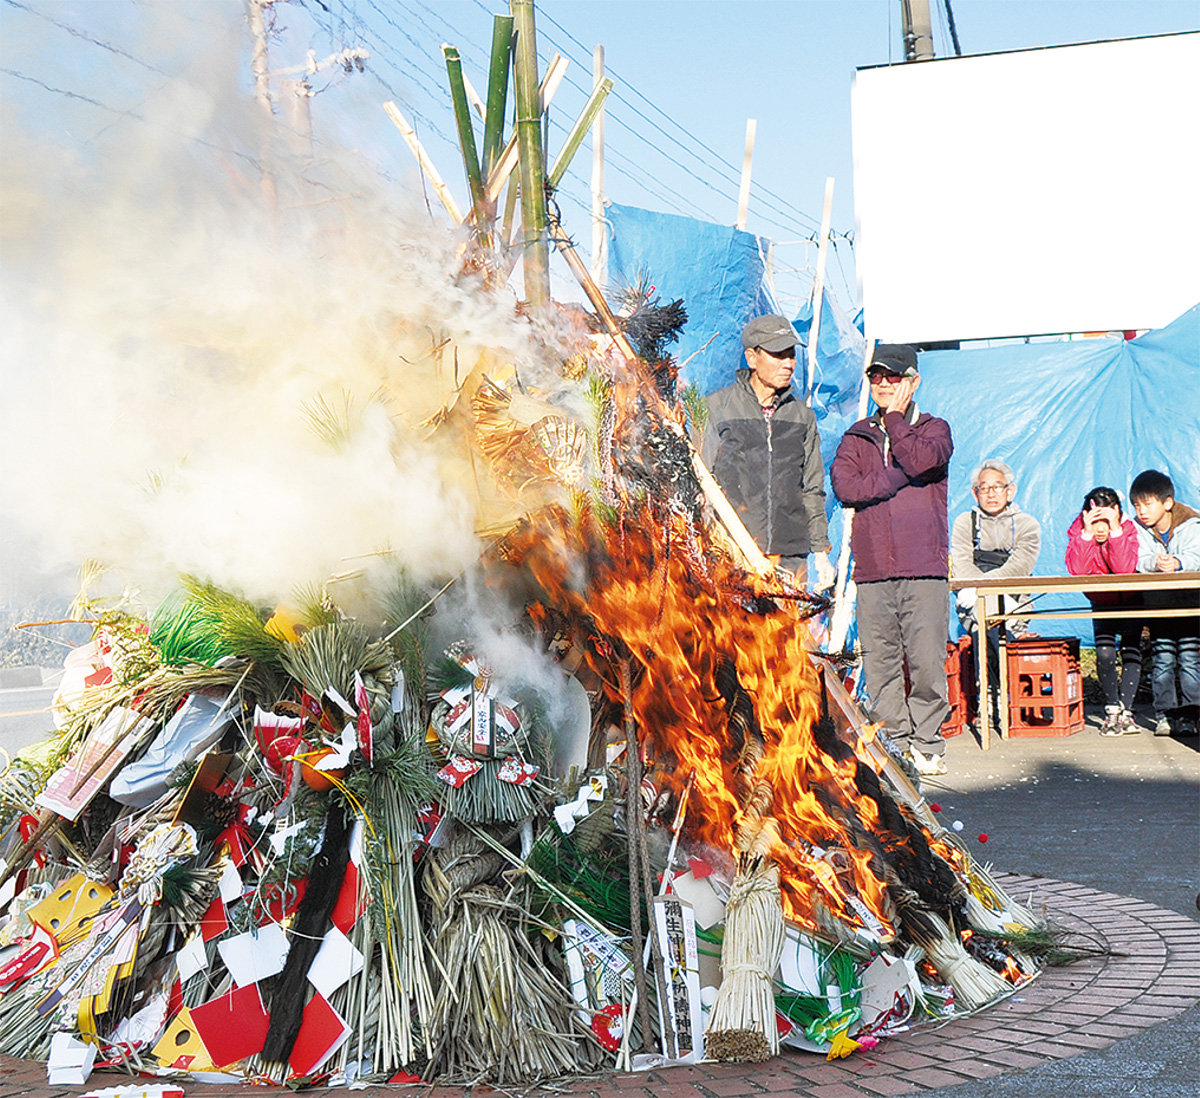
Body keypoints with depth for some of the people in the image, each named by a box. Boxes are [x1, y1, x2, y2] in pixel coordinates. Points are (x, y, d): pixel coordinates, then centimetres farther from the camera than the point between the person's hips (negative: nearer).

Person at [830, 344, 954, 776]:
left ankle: (926, 744, 6)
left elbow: (922, 461, -13)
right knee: (880, 663, 1)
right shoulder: (857, 437, 16)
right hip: (873, 569, 2)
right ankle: (894, 742, 10)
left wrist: (894, 417, -1)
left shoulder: (934, 429, 11)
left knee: (927, 662, -5)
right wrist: (899, 476, -8)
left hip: (924, 567, -2)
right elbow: (844, 486, -2)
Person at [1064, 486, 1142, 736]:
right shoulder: (1078, 529, -16)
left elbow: (1125, 569, -34)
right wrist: (1087, 533, -36)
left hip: (1130, 601, -1)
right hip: (1101, 602, 1)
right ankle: (1111, 709, 2)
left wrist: (1115, 530, -38)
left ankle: (1125, 710, -5)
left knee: (1131, 650, -11)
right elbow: (1077, 570, -31)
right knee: (1104, 653, -13)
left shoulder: (1128, 528, -19)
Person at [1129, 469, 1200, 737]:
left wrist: (1177, 563, -40)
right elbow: (1139, 561, -14)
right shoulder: (1139, 529, -2)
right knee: (1162, 657, -1)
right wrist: (1156, 563, -37)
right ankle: (1164, 713, 5)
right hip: (1156, 600, 2)